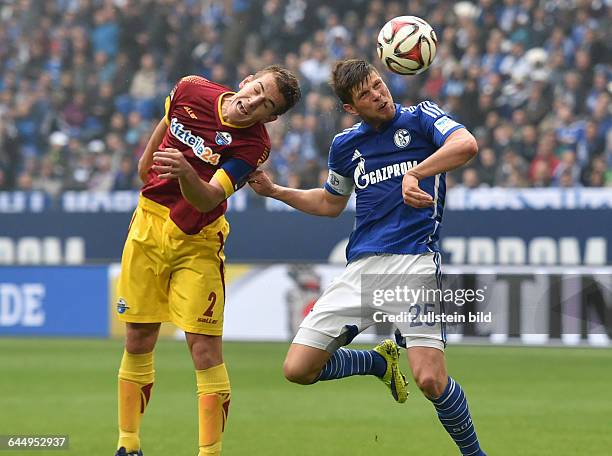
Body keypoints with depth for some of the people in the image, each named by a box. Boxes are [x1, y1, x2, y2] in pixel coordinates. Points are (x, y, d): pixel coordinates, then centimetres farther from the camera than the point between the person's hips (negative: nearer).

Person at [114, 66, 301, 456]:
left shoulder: (253, 143, -18)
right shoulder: (191, 90, -7)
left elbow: (207, 200, -27)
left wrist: (185, 171, -46)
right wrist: (147, 162, 29)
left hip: (196, 243, -4)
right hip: (150, 223, 4)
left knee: (205, 348, -10)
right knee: (138, 342, 7)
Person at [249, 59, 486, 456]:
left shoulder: (421, 118, 2)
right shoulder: (345, 145, 17)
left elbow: (467, 145, -18)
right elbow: (331, 203, 33)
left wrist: (413, 174, -29)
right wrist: (274, 191, 24)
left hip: (414, 261, -5)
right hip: (361, 268, 5)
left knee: (431, 380, -20)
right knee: (298, 370, -2)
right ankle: (380, 362, 26)